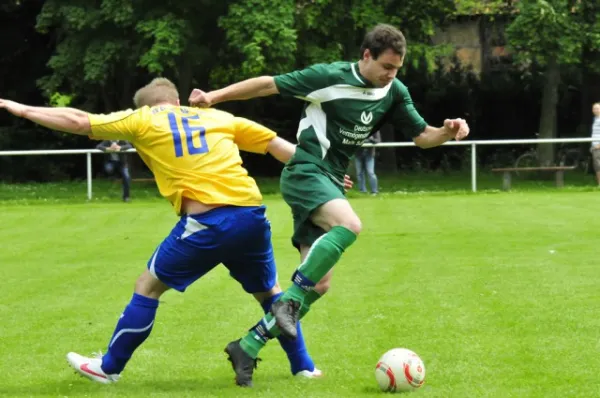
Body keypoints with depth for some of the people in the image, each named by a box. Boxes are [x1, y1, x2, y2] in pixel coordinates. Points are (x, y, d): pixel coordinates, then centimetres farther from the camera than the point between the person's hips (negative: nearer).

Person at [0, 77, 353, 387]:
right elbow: (277, 144, 20)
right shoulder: (220, 118, 20)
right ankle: (304, 366, 27)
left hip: (207, 221, -4)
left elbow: (78, 122, 12)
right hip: (252, 214, 4)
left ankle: (109, 367, 21)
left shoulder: (144, 120, 11)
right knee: (269, 291, 26)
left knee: (148, 286, 14)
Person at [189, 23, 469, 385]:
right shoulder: (331, 77, -13)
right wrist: (215, 96, -15)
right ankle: (289, 301, -25)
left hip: (331, 184, 7)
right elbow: (268, 84, -10)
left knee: (319, 284, 2)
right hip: (305, 173, -7)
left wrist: (448, 132, -12)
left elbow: (421, 135, 10)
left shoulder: (395, 93, 4)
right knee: (349, 225, -35)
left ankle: (249, 345, 11)